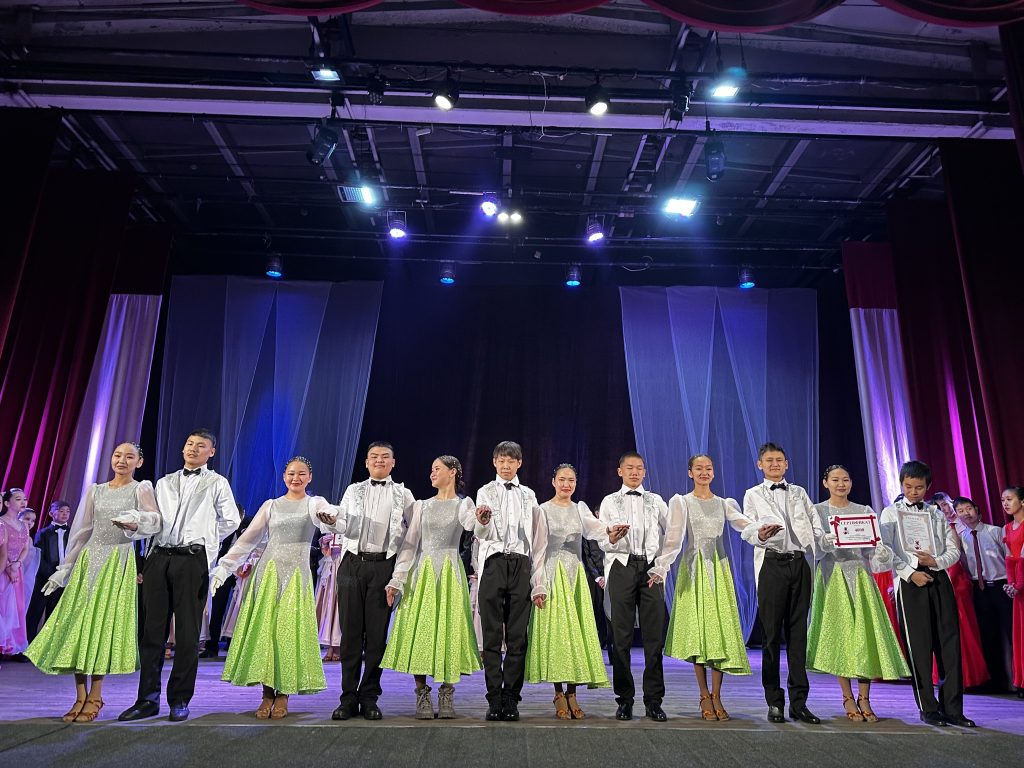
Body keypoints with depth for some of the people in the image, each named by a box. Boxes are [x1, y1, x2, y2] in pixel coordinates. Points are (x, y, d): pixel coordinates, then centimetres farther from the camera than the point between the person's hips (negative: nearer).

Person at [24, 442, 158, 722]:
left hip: (119, 563, -4)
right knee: (78, 625, 0)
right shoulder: (95, 491, 12)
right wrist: (63, 569, 12)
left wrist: (137, 521, -27)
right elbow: (81, 531, 13)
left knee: (104, 625, -4)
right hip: (89, 560, 4)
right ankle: (80, 697, 8)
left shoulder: (142, 489, 0)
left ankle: (95, 697, 5)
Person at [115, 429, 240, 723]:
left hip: (192, 559, -3)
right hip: (158, 558, 4)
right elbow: (155, 520, 8)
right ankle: (148, 699, 13)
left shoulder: (217, 483, 10)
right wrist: (135, 524, -11)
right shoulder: (164, 482, 19)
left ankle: (180, 701, 8)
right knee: (152, 629, 4)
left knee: (187, 632, -1)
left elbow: (231, 521, 12)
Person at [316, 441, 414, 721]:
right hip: (353, 562, 1)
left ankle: (369, 697, 11)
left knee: (377, 632, 1)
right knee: (350, 631, 3)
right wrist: (332, 521, -16)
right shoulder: (353, 490, 15)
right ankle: (348, 698, 11)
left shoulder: (403, 494, 11)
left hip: (384, 565, -1)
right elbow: (343, 526, 5)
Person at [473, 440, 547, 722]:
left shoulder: (529, 496, 14)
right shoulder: (486, 492, 8)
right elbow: (481, 534, -6)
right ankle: (494, 699, 8)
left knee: (517, 636, 2)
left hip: (521, 565, 2)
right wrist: (482, 521, -31)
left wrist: (538, 583, 7)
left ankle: (511, 699, 10)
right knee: (492, 635, 0)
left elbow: (539, 540, 12)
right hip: (493, 564, -1)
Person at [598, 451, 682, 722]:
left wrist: (661, 567, -1)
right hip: (621, 566, -1)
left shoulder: (656, 502, 15)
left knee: (654, 635, -2)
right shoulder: (609, 502, 12)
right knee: (621, 635, 0)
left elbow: (674, 535, 9)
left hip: (651, 569, 1)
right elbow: (601, 542, 4)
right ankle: (624, 700, 9)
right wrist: (611, 539, -20)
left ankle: (653, 701, 7)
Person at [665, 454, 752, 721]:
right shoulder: (681, 502, 3)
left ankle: (716, 696, 8)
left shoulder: (724, 504, 11)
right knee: (698, 629, -1)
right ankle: (704, 697, 8)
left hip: (719, 568, 2)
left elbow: (745, 524, -7)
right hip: (694, 567, -2)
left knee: (721, 628, -1)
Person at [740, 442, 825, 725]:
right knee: (771, 633, -2)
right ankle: (775, 703, 6)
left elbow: (817, 526, 15)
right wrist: (760, 534, -24)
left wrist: (816, 552, 0)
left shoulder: (799, 493, 20)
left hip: (800, 563, 3)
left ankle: (799, 702, 9)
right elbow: (746, 530, -2)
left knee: (798, 632, 4)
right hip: (772, 564, -3)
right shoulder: (753, 495, 10)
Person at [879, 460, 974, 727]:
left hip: (939, 578, 3)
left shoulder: (937, 514, 15)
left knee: (950, 642, 0)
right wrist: (911, 573, -12)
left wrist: (935, 561, -8)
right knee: (918, 645, -1)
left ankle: (952, 708, 7)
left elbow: (954, 550, 11)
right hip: (910, 581, -3)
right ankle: (928, 708, 8)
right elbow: (887, 552, -2)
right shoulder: (890, 513, 7)